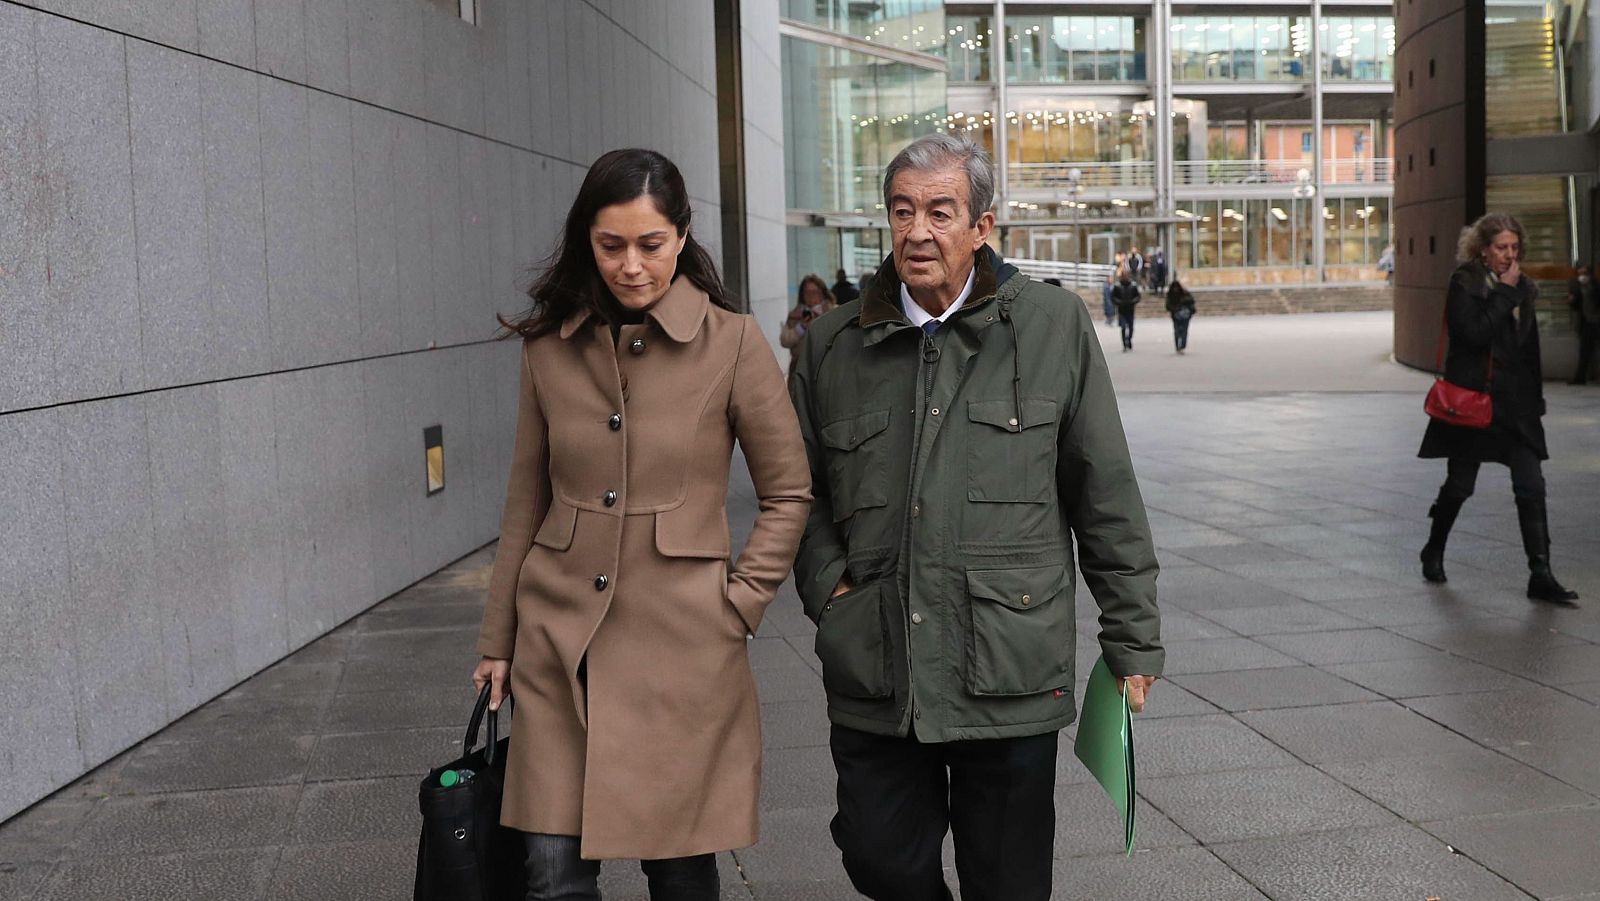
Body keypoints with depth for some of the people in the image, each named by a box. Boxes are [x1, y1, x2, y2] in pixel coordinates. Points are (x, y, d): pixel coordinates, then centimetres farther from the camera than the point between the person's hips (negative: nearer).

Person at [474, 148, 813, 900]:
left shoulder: (732, 343, -6)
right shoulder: (550, 345, 3)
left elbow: (788, 494, 2)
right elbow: (525, 503, 10)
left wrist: (738, 604, -5)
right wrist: (497, 641, 12)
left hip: (681, 647, -2)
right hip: (559, 640, 2)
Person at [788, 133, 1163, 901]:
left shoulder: (1055, 326, 0)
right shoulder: (833, 344, 7)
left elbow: (1107, 497, 3)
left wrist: (1132, 638, 4)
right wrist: (827, 585, 2)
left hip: (1011, 675, -2)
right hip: (872, 680, 2)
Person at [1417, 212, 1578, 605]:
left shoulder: (1522, 287, 11)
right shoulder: (1464, 283, -6)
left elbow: (1531, 347, 17)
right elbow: (1474, 332, -21)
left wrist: (1536, 397, 15)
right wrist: (1505, 293, -15)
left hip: (1516, 403, 5)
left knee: (1531, 487, -4)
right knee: (1460, 484, 8)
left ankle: (1541, 576, -4)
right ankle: (1434, 552, 30)